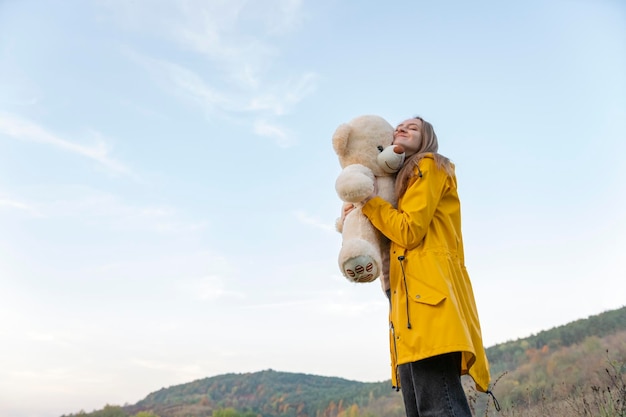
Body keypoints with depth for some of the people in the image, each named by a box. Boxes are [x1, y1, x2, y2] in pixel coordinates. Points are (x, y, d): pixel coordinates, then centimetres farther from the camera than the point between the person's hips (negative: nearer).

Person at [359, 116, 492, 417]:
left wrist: (368, 201, 2)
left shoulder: (429, 166, 5)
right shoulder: (403, 180, 30)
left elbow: (409, 231, -8)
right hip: (413, 293, 9)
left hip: (429, 289, -9)